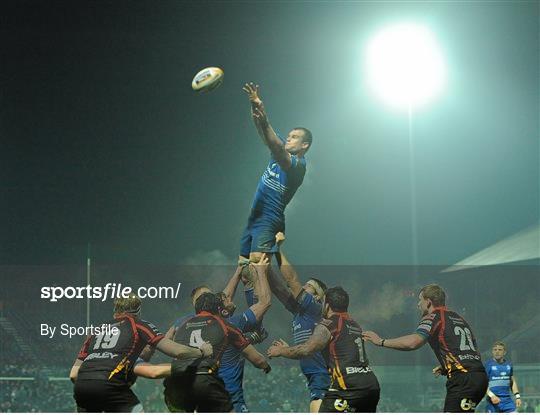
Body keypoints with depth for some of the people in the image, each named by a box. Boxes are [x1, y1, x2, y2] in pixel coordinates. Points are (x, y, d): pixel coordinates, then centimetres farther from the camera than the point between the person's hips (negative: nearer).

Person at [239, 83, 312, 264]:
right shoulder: (281, 151, 12)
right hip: (254, 218, 9)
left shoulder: (298, 164, -13)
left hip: (270, 221, -9)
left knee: (256, 262, -27)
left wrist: (264, 123, -45)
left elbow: (277, 148, -31)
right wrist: (256, 105, -15)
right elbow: (267, 137, 2)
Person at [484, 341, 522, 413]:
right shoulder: (488, 364, -5)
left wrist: (517, 396, 13)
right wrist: (491, 395, -24)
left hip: (508, 401, 5)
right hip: (493, 402, -5)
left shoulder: (509, 364, 12)